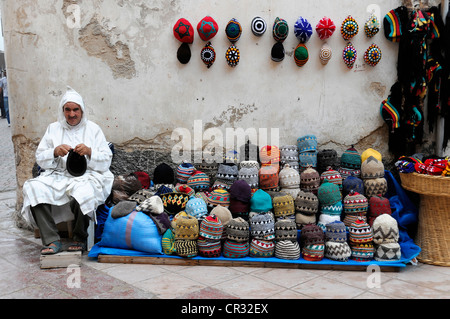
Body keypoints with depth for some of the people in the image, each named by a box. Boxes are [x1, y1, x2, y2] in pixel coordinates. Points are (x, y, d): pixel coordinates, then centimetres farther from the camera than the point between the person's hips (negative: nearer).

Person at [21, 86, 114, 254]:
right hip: (57, 176, 3)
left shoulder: (93, 129, 11)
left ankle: (79, 239, -13)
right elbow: (40, 159, 10)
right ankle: (52, 241, -25)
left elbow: (106, 161, 5)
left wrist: (89, 152, -14)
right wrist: (55, 152, -10)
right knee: (33, 187, -27)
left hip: (87, 176, -2)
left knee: (83, 191, -37)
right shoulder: (53, 128, 17)